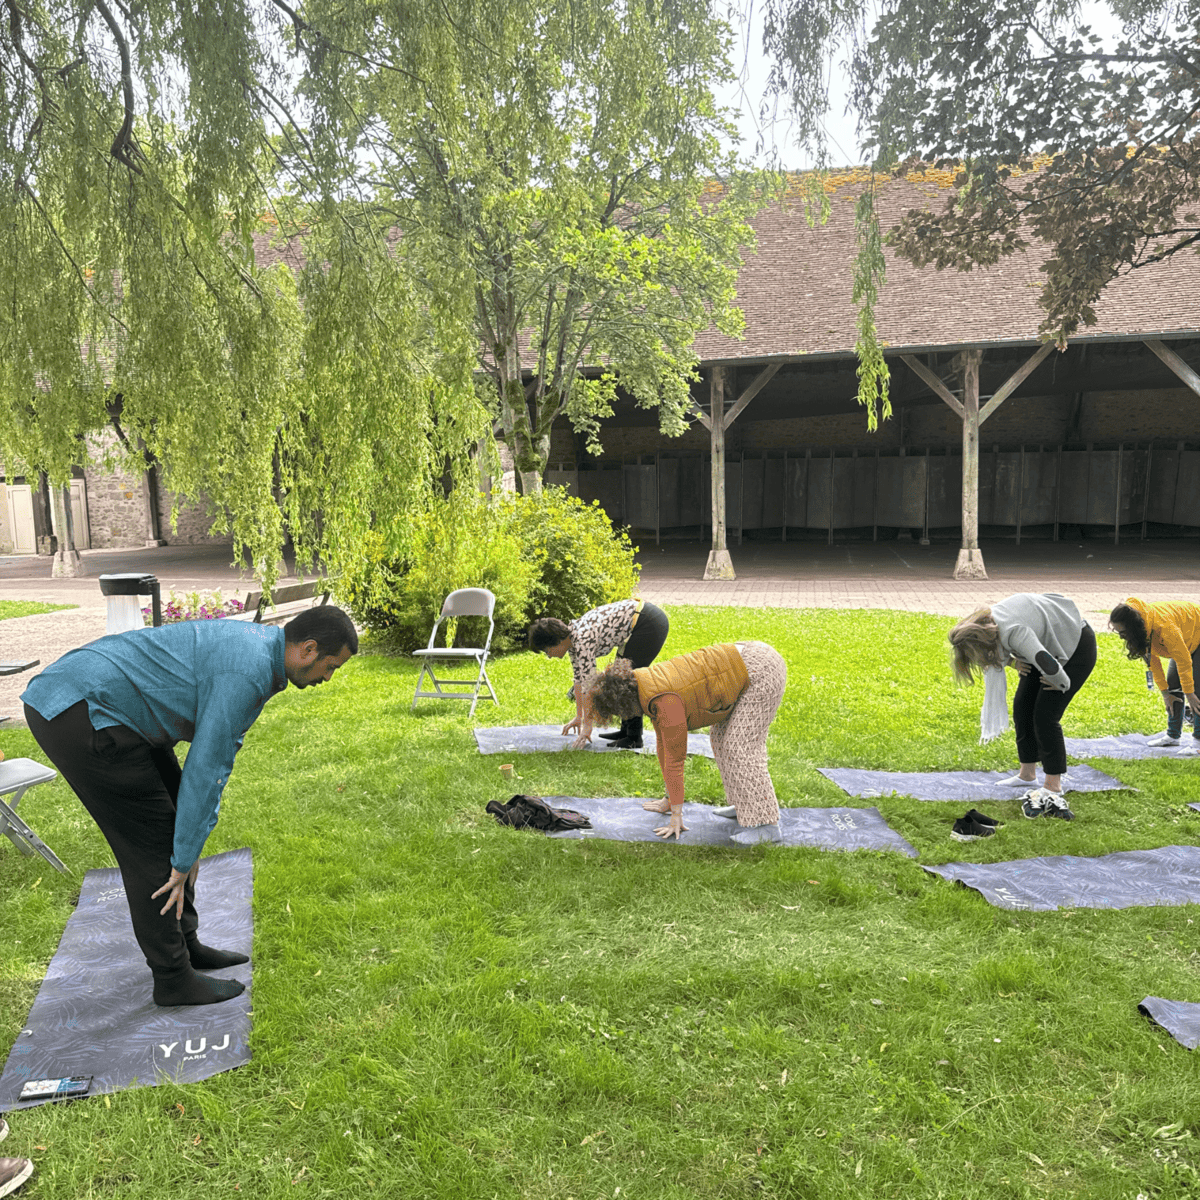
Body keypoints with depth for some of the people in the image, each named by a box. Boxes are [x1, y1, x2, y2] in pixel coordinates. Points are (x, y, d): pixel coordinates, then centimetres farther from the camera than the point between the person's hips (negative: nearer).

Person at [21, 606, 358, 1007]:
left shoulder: (257, 644, 8)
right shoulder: (248, 672, -23)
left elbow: (214, 751, 16)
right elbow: (206, 770, -20)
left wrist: (189, 850, 18)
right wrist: (184, 860, -9)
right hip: (78, 713, -10)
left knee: (169, 826, 14)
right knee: (151, 839, -4)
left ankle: (184, 944, 27)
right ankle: (173, 978, 9)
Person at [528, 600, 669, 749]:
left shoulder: (582, 640, -22)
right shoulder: (571, 638, 6)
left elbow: (589, 684, -22)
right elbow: (579, 678, 15)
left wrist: (587, 726, -16)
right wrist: (579, 717, 19)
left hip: (650, 623, -10)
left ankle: (634, 738, -2)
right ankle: (626, 730, 21)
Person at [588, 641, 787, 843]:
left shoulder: (665, 701, -21)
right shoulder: (648, 687, 7)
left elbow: (675, 758, -17)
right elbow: (664, 743, 15)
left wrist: (676, 816, -9)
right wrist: (670, 800, 20)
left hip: (762, 670, -10)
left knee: (743, 748, -9)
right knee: (723, 738, 16)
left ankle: (765, 824, -5)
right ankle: (748, 804, 25)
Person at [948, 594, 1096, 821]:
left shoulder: (1014, 632, -40)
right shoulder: (985, 622, -12)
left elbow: (1048, 665, -47)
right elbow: (1002, 654, 12)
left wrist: (1061, 683, -26)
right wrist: (1014, 661, -7)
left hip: (1078, 646, -9)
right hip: (1047, 645, 9)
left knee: (1045, 716, -13)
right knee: (1022, 706, 7)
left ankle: (1053, 788, -4)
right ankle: (1027, 774, 20)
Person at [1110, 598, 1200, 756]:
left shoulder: (1164, 626, -40)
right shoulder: (1141, 629, -16)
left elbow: (1183, 660, -29)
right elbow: (1152, 659, -6)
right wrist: (1164, 692, -3)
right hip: (1185, 639, 8)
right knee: (1172, 685, 3)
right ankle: (1173, 735, 11)